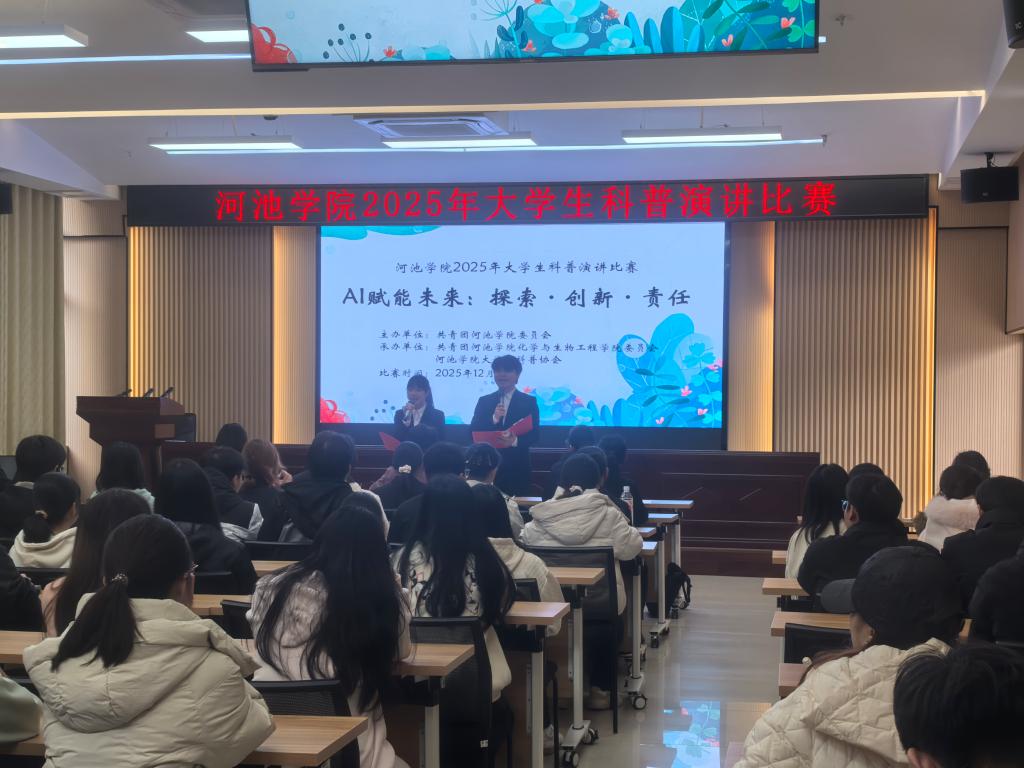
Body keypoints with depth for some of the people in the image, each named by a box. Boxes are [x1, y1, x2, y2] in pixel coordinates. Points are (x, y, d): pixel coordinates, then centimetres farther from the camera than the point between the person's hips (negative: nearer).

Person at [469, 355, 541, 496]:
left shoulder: (529, 402, 5)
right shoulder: (484, 401, 10)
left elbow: (534, 434, -1)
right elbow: (474, 432, 2)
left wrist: (515, 441, -20)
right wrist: (494, 419, -13)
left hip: (517, 468, -1)